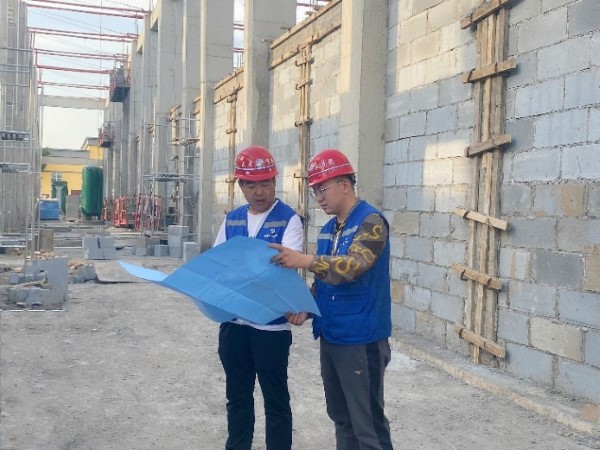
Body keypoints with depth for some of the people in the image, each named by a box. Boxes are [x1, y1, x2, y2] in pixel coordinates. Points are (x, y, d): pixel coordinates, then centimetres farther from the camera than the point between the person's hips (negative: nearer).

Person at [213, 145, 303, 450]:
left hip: (271, 324, -5)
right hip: (233, 321, 5)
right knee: (237, 395, 19)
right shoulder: (232, 220, 9)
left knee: (275, 399, 8)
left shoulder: (288, 219, -7)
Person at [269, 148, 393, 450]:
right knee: (341, 418, 18)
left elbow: (353, 267, -28)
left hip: (361, 341, -8)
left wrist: (304, 260, -35)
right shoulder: (327, 230, 12)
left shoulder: (370, 222, -13)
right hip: (330, 338, 8)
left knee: (367, 424, -1)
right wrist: (305, 308, 0)